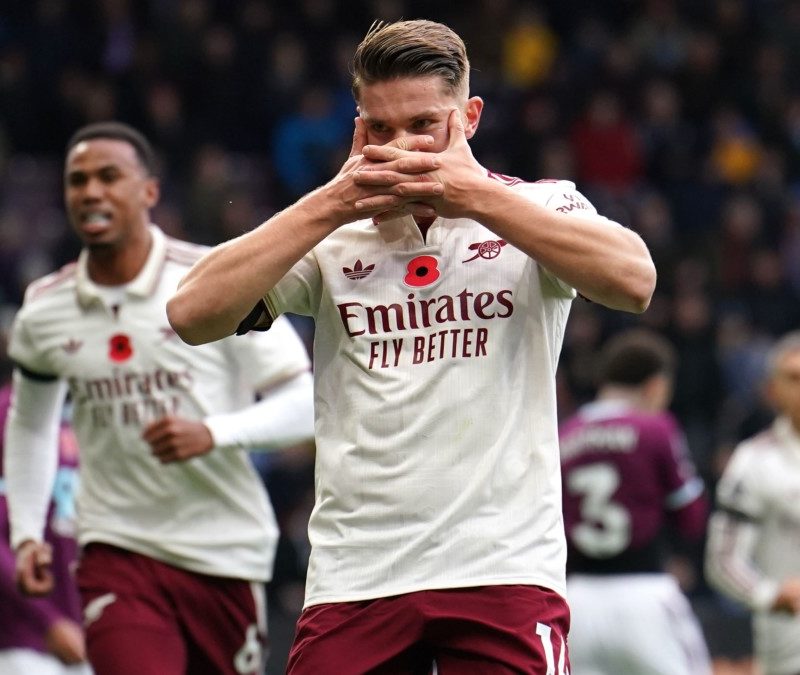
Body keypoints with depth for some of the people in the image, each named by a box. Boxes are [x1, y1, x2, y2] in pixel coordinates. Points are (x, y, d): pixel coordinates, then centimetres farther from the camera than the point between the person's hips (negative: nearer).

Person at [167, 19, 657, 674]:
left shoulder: (539, 208, 6)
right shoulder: (330, 234, 11)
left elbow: (633, 281, -14)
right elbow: (192, 313, -2)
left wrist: (476, 195, -16)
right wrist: (332, 203, -7)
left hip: (504, 568, -2)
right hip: (353, 579, 2)